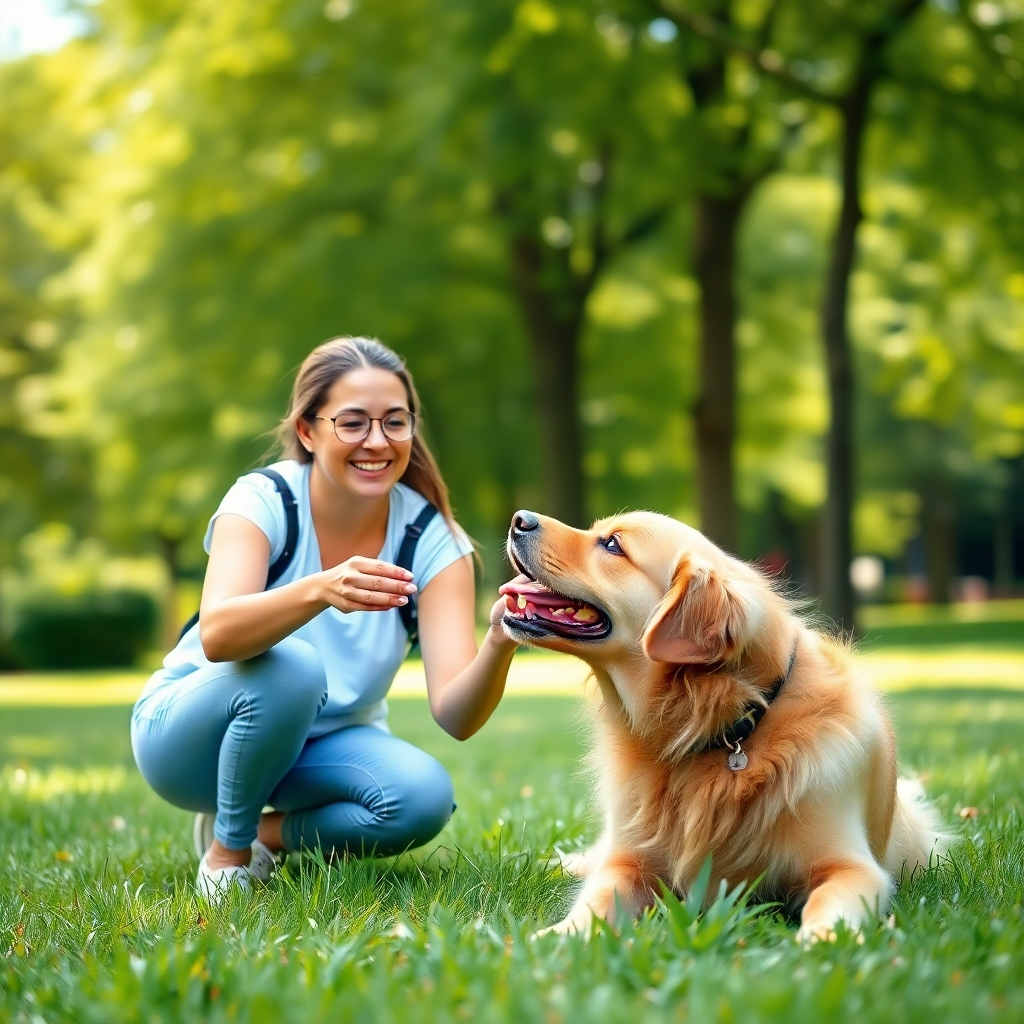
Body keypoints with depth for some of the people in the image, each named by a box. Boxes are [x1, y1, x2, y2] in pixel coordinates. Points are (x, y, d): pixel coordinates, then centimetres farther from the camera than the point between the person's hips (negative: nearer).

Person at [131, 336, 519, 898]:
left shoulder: (431, 538, -14)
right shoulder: (264, 499, -20)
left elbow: (454, 714, -24)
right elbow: (217, 636, -39)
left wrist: (498, 644, -45)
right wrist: (321, 590, -57)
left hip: (322, 745, 3)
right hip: (191, 730, -2)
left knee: (424, 796, -27)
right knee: (289, 665, -34)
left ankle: (267, 831, 0)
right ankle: (228, 846, -9)